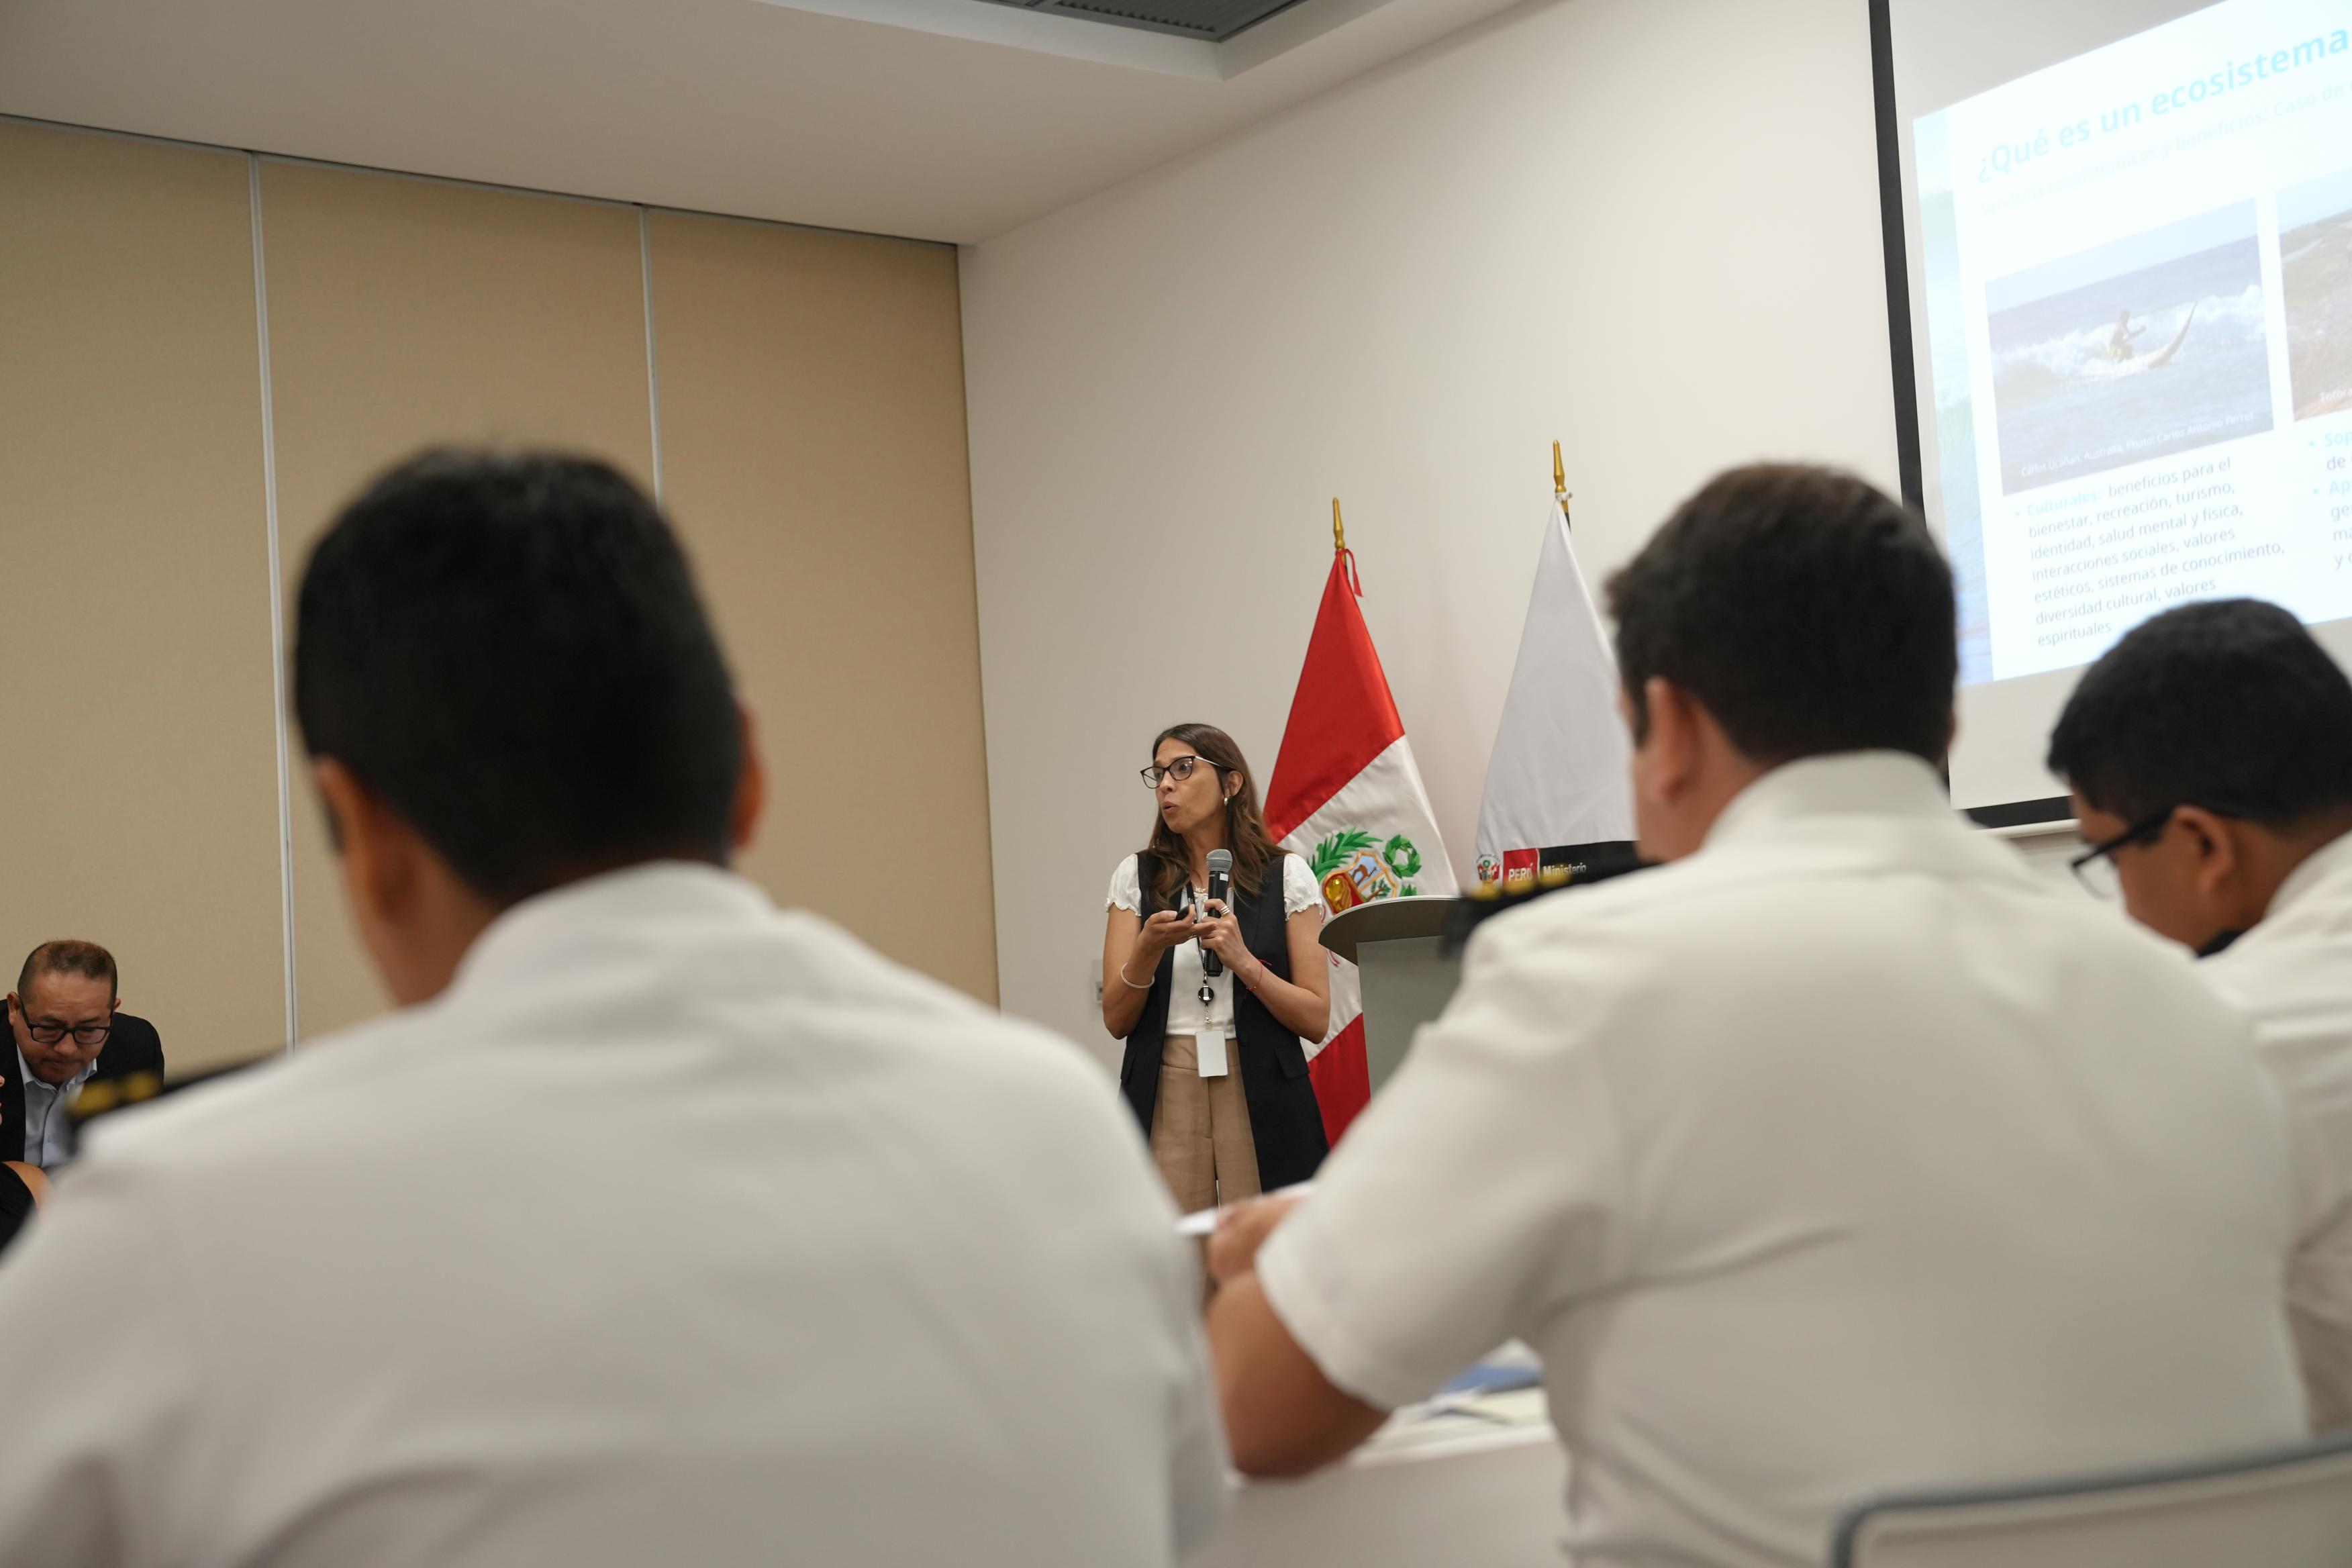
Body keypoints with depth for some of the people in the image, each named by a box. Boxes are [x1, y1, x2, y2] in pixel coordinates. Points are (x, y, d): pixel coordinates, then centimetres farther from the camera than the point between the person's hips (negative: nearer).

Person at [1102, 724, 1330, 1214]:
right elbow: (1117, 1021, 3)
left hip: (1262, 1097, -1)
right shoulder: (1137, 877, 8)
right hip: (1165, 1096, 1)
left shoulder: (1286, 876, 3)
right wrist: (1150, 948, -14)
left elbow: (1316, 1019, -2)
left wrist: (1243, 961, -15)